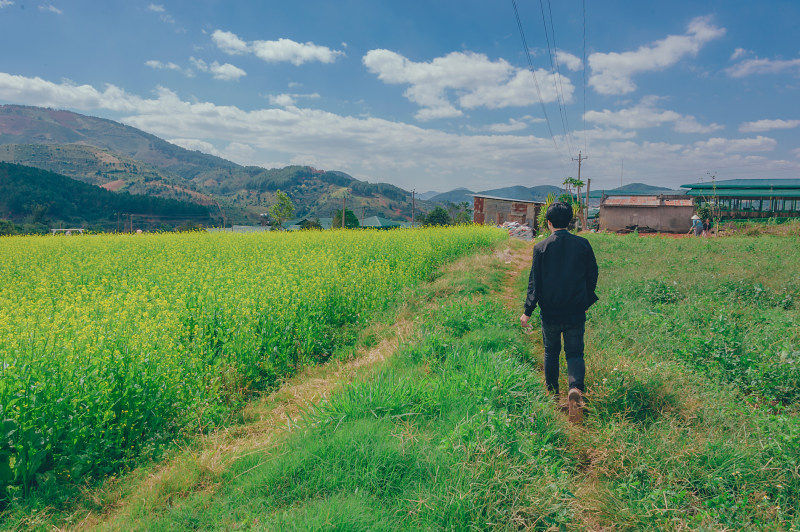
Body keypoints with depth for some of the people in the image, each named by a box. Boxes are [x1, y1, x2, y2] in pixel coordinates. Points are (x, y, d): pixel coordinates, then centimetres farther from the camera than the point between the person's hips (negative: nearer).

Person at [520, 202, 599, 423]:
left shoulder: (541, 247, -8)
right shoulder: (583, 244, -2)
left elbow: (534, 282, -8)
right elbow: (592, 276, 6)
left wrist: (527, 312, -3)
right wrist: (587, 302, 21)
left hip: (550, 313, -1)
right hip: (576, 313, 1)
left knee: (551, 352, 17)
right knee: (574, 353, 8)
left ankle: (553, 394, 27)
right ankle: (576, 388, -18)